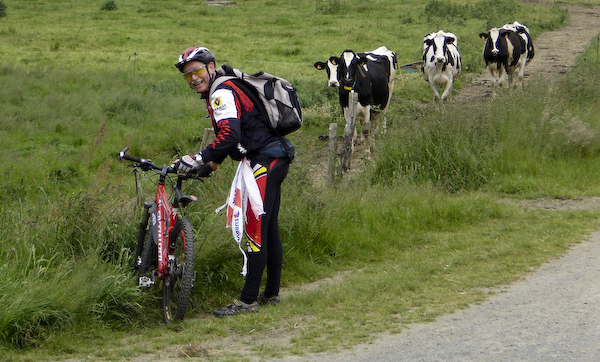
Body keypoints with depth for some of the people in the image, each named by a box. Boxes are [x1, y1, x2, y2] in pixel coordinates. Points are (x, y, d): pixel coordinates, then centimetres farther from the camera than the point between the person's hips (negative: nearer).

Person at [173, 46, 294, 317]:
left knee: (256, 231, -10)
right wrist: (213, 161, 26)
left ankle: (248, 300, -10)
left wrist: (197, 160, -25)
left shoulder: (222, 93, -14)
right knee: (270, 230, 14)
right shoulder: (225, 90, 18)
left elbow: (229, 136, -27)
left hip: (264, 162, -11)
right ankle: (271, 293, 21)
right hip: (275, 160, 11)